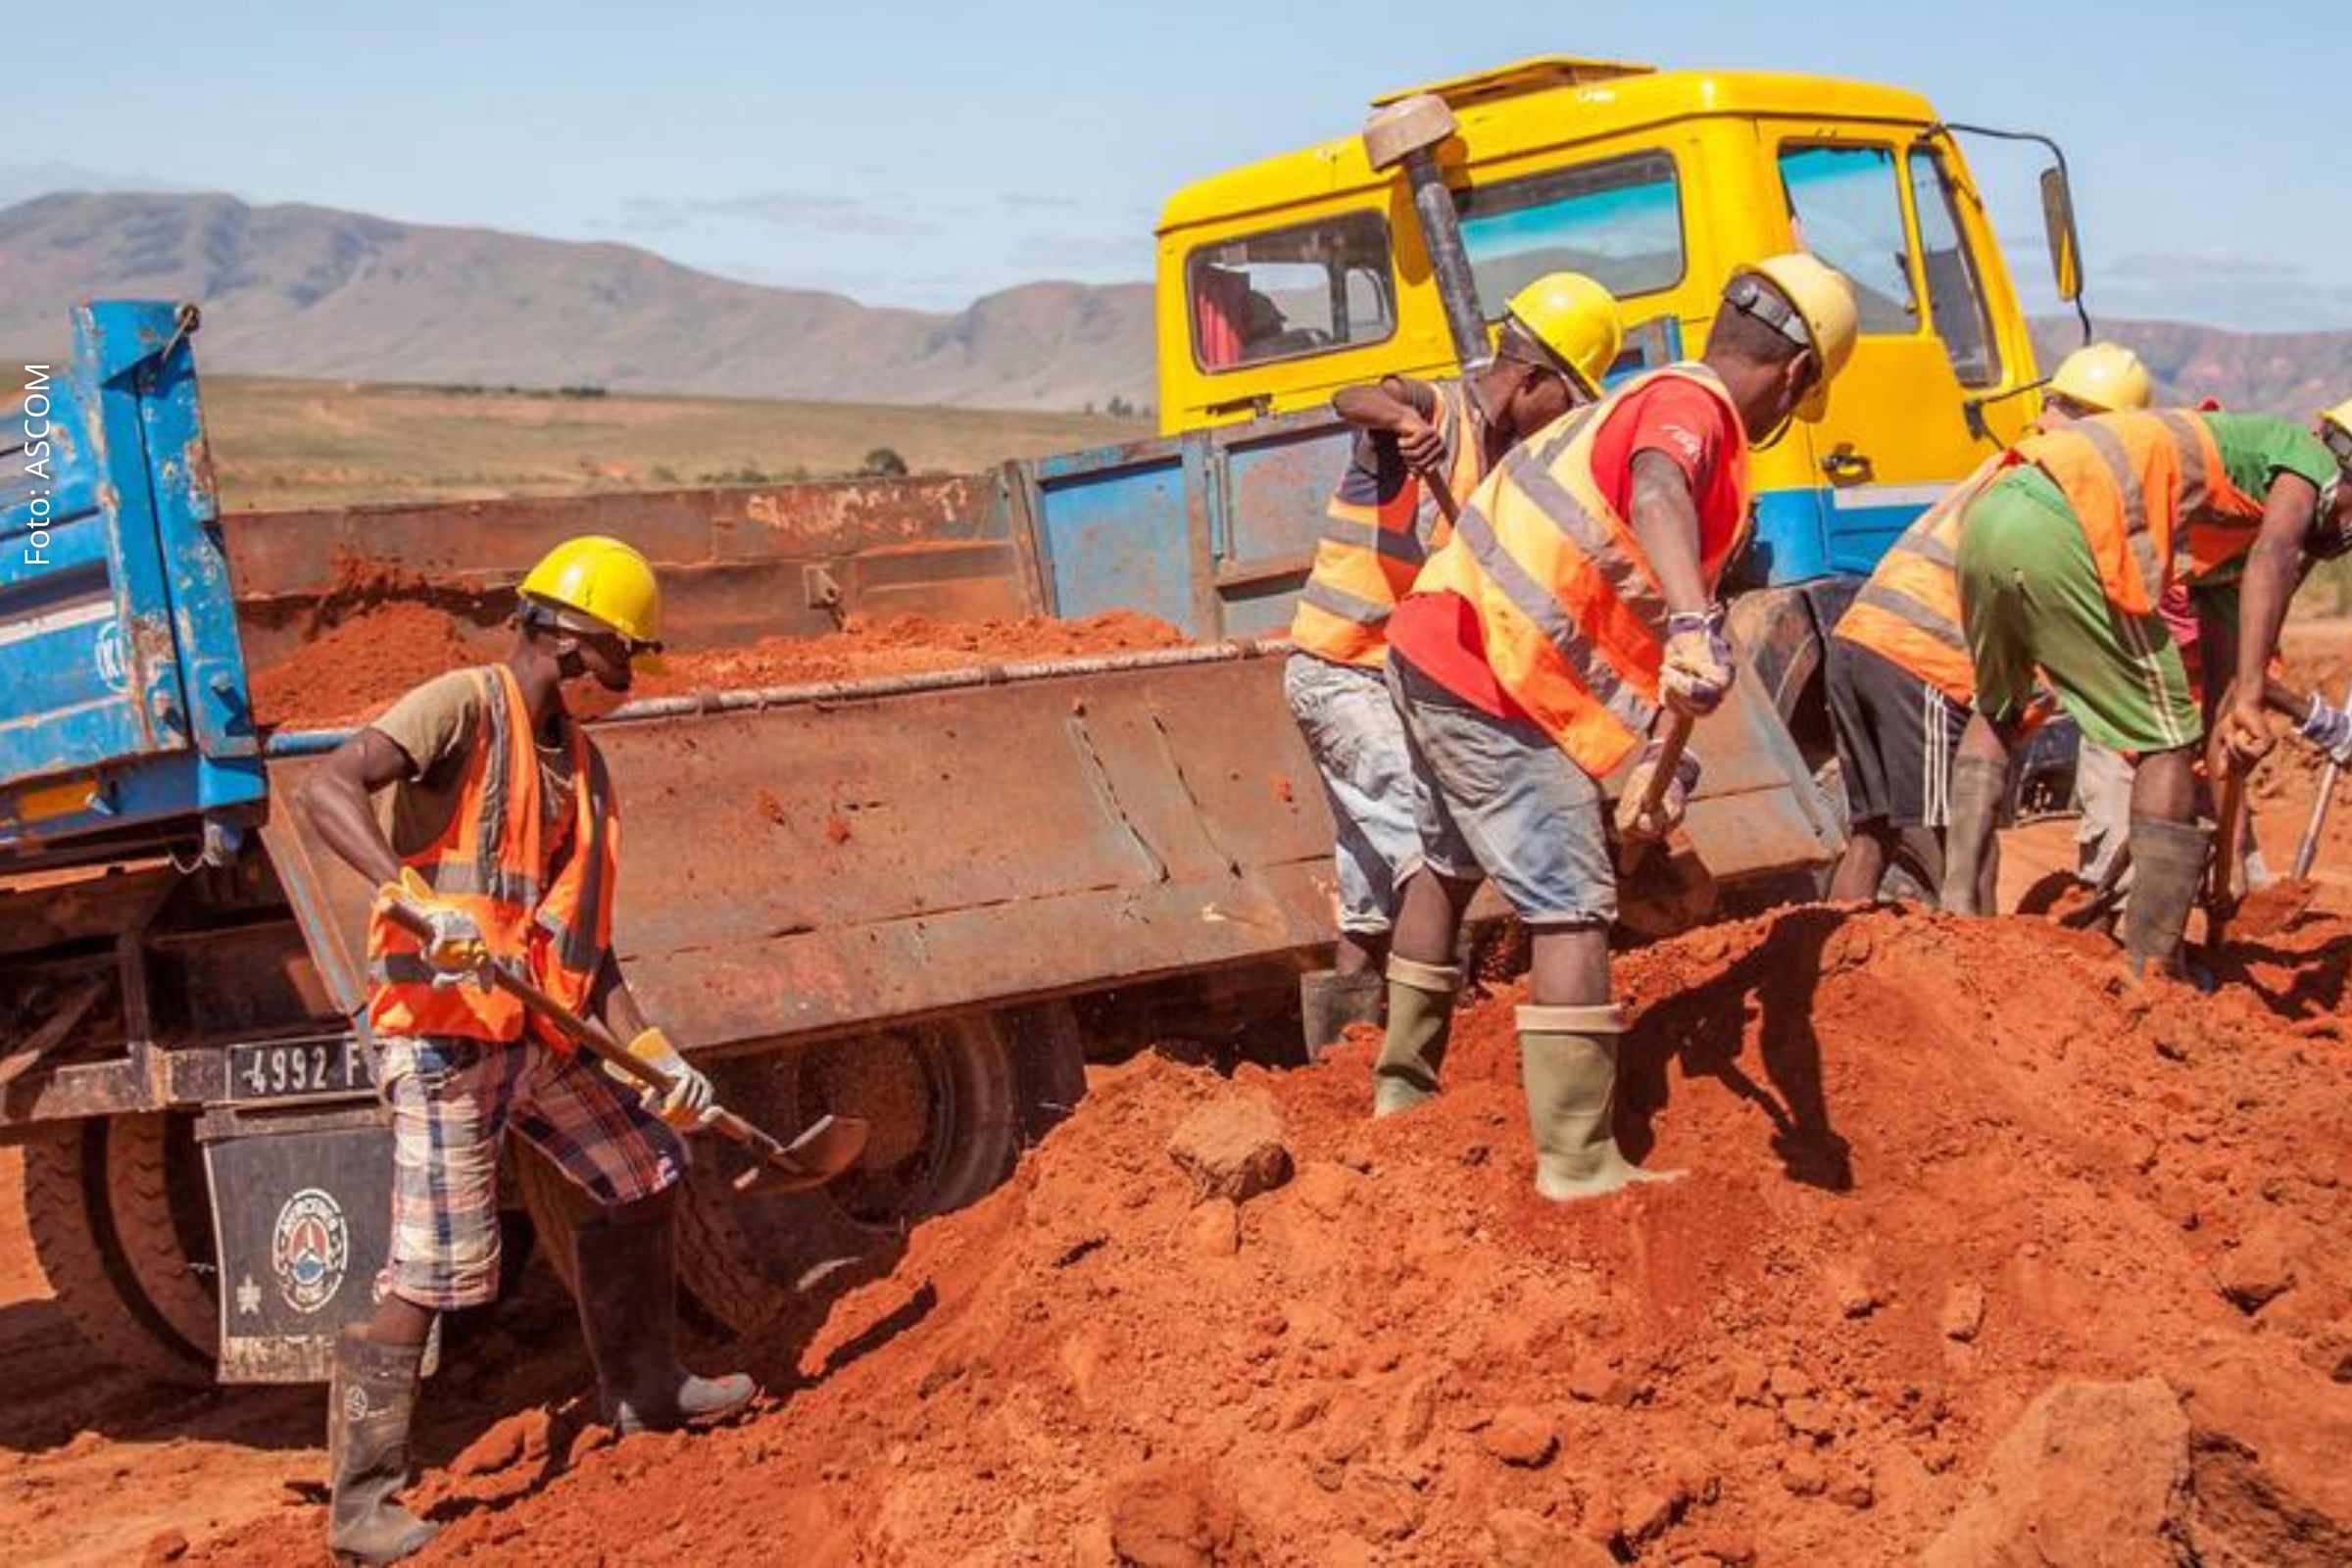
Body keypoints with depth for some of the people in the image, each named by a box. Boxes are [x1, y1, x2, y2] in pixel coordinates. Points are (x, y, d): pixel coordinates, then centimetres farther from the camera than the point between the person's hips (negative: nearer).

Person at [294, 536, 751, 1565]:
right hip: (441, 1030, -9)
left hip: (537, 1039, 9)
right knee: (437, 1272, -10)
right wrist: (419, 900, -37)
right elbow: (324, 792, -23)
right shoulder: (462, 707, -8)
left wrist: (652, 1053, 5)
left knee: (648, 1170, 18)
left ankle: (643, 1388, 35)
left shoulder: (578, 764, 15)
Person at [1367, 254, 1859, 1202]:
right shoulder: (1688, 406, -10)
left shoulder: (1644, 400, 18)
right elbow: (1656, 494, -38)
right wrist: (1694, 624, -54)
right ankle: (1578, 1168, -5)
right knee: (1573, 909, -6)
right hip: (1493, 689, -10)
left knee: (1449, 865, 27)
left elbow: (1628, 627, 16)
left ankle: (1403, 1085, 42)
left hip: (1432, 648, 10)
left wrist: (1658, 761, 11)